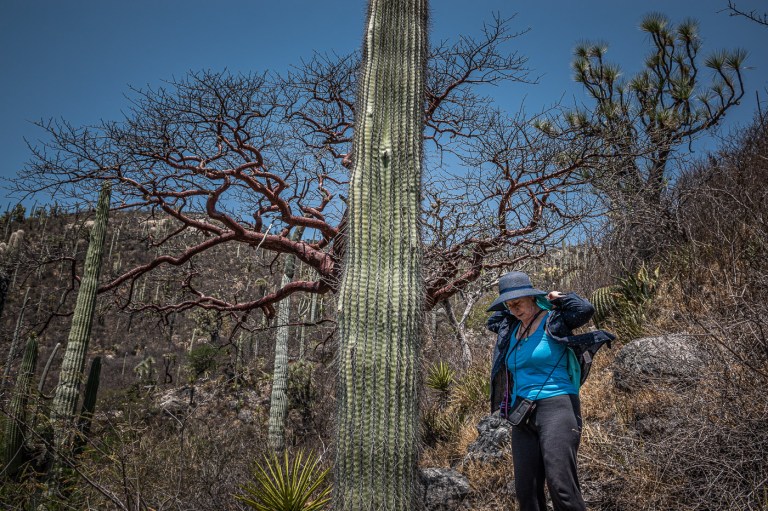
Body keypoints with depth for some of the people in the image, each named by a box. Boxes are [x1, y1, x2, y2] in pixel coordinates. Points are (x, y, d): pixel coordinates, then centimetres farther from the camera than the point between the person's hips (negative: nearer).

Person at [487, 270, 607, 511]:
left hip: (556, 408, -6)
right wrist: (507, 306, 21)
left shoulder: (553, 321, -1)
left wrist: (558, 298, -2)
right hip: (522, 417, 7)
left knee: (561, 486, -17)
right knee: (526, 491, 4)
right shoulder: (509, 329, 15)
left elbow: (585, 309, -18)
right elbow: (494, 319, 37)